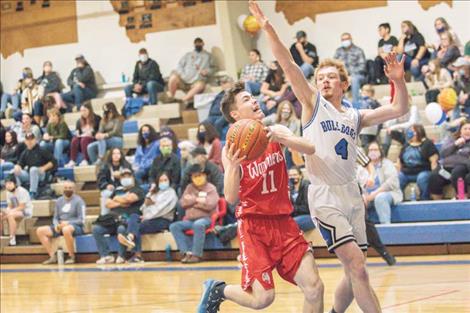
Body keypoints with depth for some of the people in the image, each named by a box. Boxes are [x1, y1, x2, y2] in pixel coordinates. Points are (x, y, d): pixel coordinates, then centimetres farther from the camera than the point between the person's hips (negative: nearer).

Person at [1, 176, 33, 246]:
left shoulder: (21, 191, -18)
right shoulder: (8, 193, 4)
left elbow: (22, 207, -21)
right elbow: (10, 206, 8)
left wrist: (10, 211, -27)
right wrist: (6, 211, -14)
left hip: (26, 211, -8)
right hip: (15, 211, 8)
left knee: (10, 215, -35)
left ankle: (12, 239, -35)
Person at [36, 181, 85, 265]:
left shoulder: (78, 201, -4)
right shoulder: (59, 201, 14)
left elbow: (81, 220, -8)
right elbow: (55, 218, 16)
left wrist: (67, 223, -20)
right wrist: (56, 225, -7)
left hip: (76, 227, -7)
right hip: (60, 227, 7)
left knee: (66, 229, -42)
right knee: (40, 231, -9)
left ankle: (72, 256, -25)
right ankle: (52, 256, -12)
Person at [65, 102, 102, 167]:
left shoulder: (97, 119, -2)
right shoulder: (79, 121, 15)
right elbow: (77, 133, 17)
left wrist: (91, 134, -19)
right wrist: (78, 134, -6)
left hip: (93, 140, -5)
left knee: (84, 139, -35)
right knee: (75, 140, -27)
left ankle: (85, 161, -46)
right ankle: (72, 161, -40)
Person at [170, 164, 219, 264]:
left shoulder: (211, 188, 5)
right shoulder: (190, 187, 18)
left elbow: (209, 204, -12)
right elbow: (183, 203, 5)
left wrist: (192, 200, -5)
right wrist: (198, 200, -6)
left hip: (205, 219, -5)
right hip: (189, 220, 5)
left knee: (198, 225, -40)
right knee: (173, 226, -21)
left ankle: (197, 254, -34)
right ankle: (187, 252, -26)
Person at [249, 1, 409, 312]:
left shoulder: (355, 116, 15)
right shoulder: (313, 104, 3)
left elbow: (399, 109, 8)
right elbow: (288, 65, -7)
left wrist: (399, 81, -9)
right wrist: (268, 28, -16)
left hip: (352, 195, 6)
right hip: (325, 196, -6)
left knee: (355, 273, 9)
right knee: (357, 268, -15)